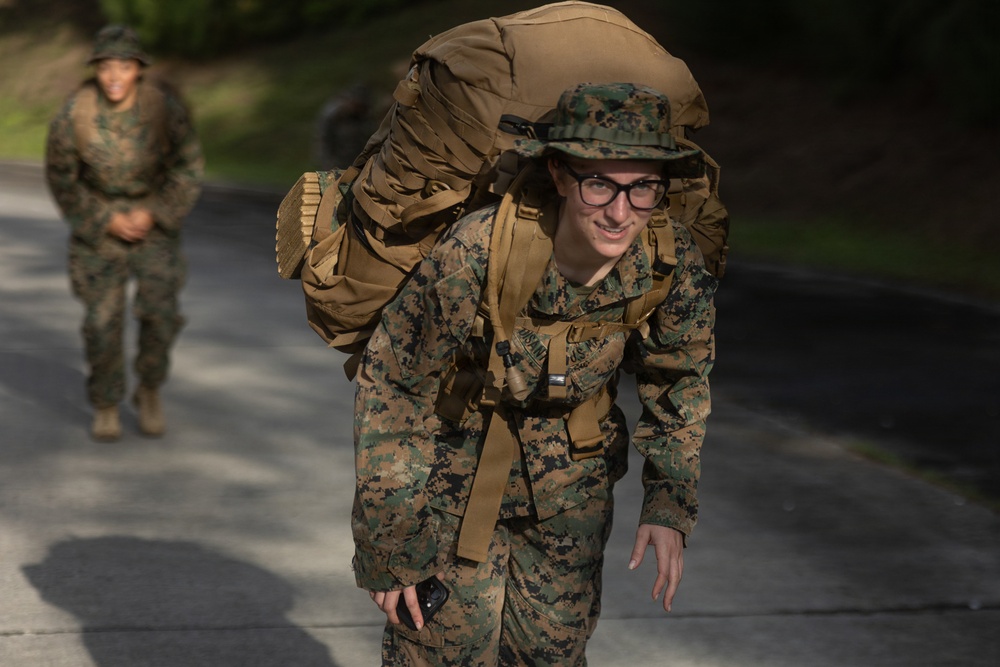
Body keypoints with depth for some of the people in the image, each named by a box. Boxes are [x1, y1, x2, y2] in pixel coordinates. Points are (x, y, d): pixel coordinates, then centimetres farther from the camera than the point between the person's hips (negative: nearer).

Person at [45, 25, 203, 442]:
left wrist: (151, 215, -19)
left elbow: (189, 168, -9)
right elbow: (61, 177, -9)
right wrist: (108, 220, -16)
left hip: (153, 215, 0)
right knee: (103, 319, -4)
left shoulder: (165, 107, -20)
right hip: (98, 217, 0)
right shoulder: (74, 114, -20)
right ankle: (106, 407, 17)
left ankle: (149, 392, 14)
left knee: (159, 311, -11)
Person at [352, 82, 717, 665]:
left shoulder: (676, 268, -23)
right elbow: (390, 387, -22)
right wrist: (386, 549, -16)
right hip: (452, 473, -3)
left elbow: (680, 381, 0)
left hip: (570, 488, 3)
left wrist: (671, 504, -8)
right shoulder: (473, 256, -34)